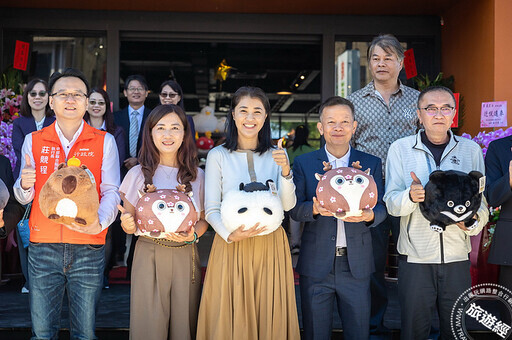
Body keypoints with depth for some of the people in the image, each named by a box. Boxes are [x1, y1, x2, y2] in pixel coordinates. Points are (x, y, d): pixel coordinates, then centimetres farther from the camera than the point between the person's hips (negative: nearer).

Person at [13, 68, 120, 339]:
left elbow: (111, 192, -2)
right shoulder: (33, 141, 9)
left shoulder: (104, 142, 5)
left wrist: (99, 222, -20)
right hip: (43, 247, 1)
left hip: (88, 248, -1)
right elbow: (24, 197, 10)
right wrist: (25, 186, -14)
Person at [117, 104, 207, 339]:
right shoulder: (138, 174, 1)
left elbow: (204, 219, 10)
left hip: (186, 257, 1)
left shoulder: (197, 176, 4)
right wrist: (127, 224, -16)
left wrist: (192, 235, -10)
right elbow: (129, 223, 7)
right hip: (148, 256, -1)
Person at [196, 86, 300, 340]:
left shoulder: (276, 155, 6)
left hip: (271, 245, 2)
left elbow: (288, 205, -2)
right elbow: (211, 210, -3)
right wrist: (230, 235, -20)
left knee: (270, 317, 9)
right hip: (231, 245, -2)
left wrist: (285, 172, -17)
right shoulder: (218, 155, -2)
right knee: (231, 318, 5)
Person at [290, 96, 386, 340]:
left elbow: (382, 208, 3)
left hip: (356, 265, 1)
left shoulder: (371, 164, 6)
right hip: (316, 265, -1)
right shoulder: (303, 163, 3)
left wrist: (369, 215, -21)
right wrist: (315, 209, -24)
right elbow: (294, 210, -2)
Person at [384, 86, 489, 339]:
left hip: (457, 258, 2)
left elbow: (482, 202, 7)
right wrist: (410, 196, -25)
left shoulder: (471, 150, 8)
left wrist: (473, 221, -14)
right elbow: (391, 203, -4)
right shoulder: (400, 149, 2)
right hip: (415, 258, -2)